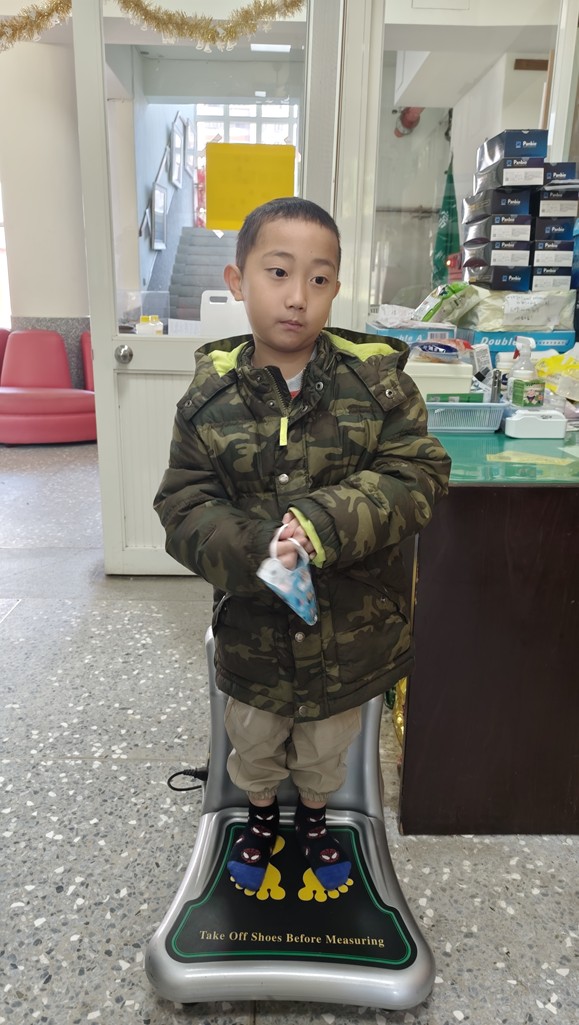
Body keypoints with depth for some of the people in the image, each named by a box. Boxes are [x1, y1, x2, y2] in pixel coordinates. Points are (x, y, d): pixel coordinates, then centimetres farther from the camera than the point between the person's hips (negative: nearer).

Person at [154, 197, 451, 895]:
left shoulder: (378, 379, -12)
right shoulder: (211, 394, -11)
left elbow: (416, 475, -16)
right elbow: (183, 506, -11)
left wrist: (325, 524, -30)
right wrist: (251, 550, -29)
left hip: (350, 623, 0)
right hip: (251, 623, 1)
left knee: (327, 745, 26)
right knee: (253, 737, 26)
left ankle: (314, 816, 58)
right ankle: (260, 813, 58)